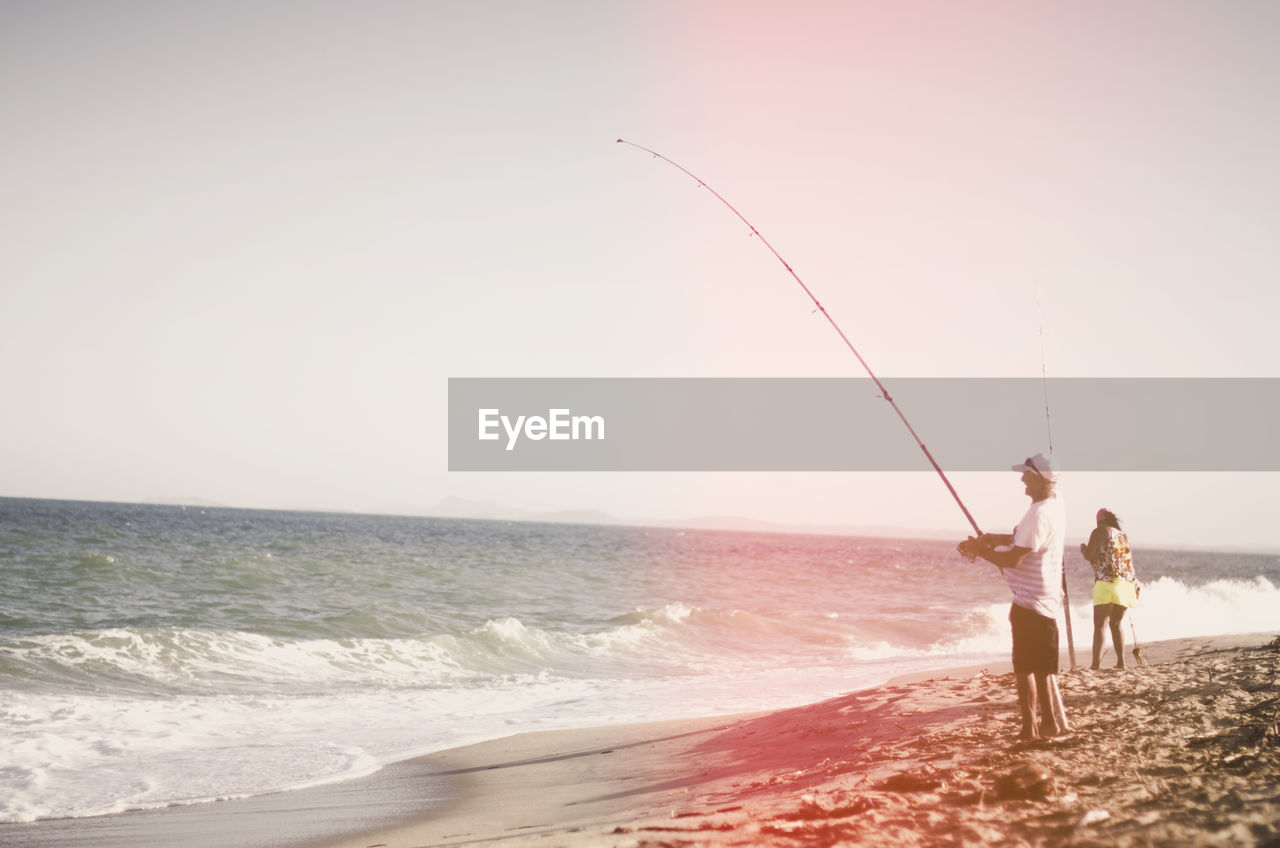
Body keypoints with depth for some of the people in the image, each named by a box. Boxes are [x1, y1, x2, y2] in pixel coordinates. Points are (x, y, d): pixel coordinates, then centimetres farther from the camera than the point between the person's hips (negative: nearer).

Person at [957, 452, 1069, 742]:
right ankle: (1052, 721, 20)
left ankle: (1031, 726, 3)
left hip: (1030, 601, -9)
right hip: (1046, 599, 9)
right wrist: (989, 538, 5)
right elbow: (1023, 539, 17)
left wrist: (980, 550, -9)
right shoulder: (1056, 505, 9)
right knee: (1042, 666, 16)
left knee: (1025, 666, -1)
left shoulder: (1039, 513, -22)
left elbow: (1014, 559, -23)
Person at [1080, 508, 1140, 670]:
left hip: (1107, 583, -7)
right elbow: (1130, 561, 21)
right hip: (1127, 583, 7)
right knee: (1116, 624, 17)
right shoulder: (1124, 535, 20)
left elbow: (1090, 556, -6)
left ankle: (1095, 663, -17)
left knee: (1100, 624, -8)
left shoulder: (1099, 532, 1)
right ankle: (1121, 661, 13)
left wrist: (1083, 549, 15)